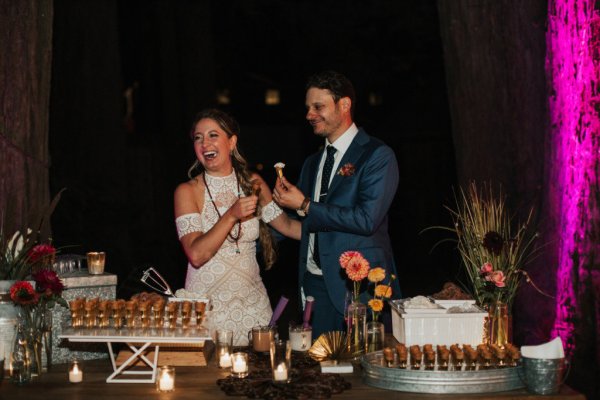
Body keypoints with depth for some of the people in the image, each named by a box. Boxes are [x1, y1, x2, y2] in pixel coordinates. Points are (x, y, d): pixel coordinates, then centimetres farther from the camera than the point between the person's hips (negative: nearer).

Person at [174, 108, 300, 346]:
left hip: (252, 301, 3)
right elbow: (196, 255, -16)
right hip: (207, 305, -3)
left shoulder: (253, 184, 6)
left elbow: (287, 225, 10)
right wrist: (231, 216, -23)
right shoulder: (188, 191, -6)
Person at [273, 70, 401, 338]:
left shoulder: (377, 156, -7)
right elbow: (294, 224, 22)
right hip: (316, 285, 6)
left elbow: (366, 219, -18)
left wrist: (305, 206, -13)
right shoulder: (312, 163, 18)